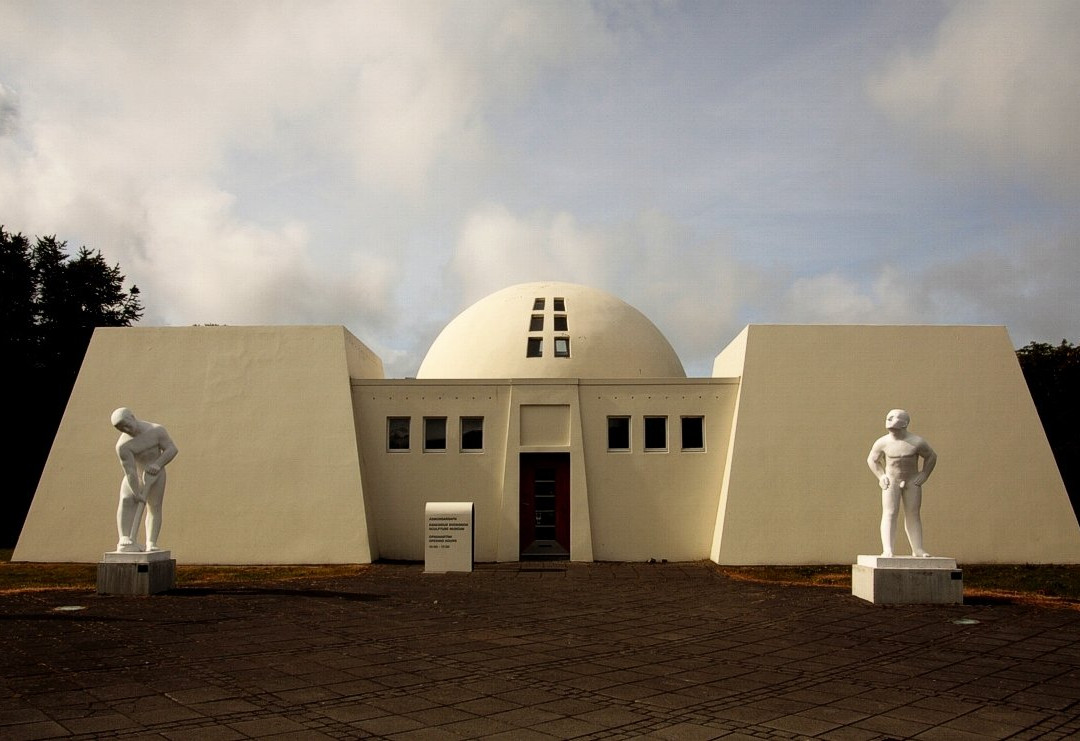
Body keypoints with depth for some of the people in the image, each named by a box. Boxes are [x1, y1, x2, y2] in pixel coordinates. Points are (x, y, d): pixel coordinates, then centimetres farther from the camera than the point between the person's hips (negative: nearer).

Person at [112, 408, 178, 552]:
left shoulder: (157, 430, -16)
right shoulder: (123, 445, -23)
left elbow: (172, 449, -15)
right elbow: (130, 471, -26)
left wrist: (157, 464, -29)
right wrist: (137, 494, -29)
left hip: (156, 472, 2)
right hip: (136, 476, -2)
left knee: (154, 508, 0)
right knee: (126, 501, -23)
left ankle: (151, 545, 5)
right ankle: (125, 542, -30)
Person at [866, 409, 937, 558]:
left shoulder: (917, 442, -13)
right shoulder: (882, 442, -8)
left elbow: (932, 456, 4)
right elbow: (871, 459, 10)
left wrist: (924, 474, -3)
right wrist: (880, 476, 1)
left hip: (912, 481, 0)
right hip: (891, 481, 0)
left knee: (913, 514, 5)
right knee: (890, 513, -9)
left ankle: (917, 549, 12)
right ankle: (887, 549, -15)